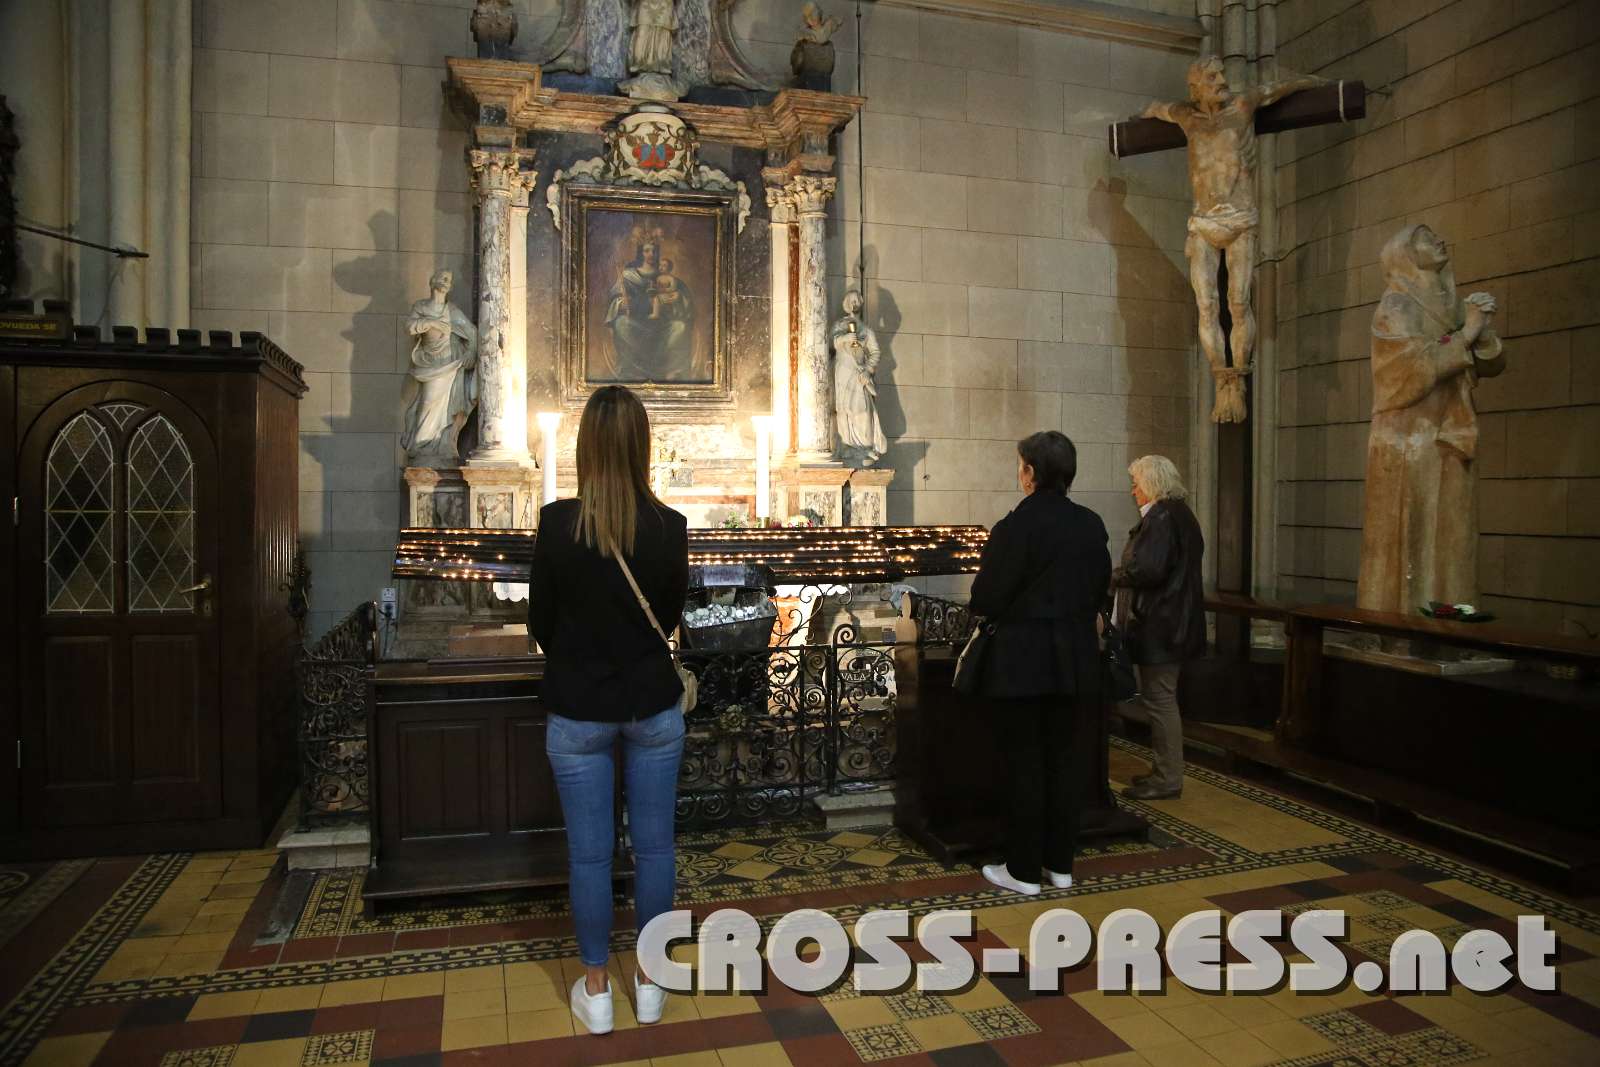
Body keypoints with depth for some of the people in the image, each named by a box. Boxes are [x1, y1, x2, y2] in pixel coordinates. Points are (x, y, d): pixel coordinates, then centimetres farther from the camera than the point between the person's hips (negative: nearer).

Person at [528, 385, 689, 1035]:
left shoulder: (557, 522, -15)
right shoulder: (669, 527, -11)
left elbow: (540, 624, -3)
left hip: (578, 711, -1)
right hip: (654, 706, 1)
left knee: (589, 851, 11)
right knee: (653, 845, 13)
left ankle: (596, 990, 25)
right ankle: (649, 982, 28)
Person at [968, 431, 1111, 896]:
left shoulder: (1015, 527, -17)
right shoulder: (1091, 525, 2)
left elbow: (985, 601, -14)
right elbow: (1099, 590, 9)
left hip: (1023, 661, -6)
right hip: (1075, 661, 6)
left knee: (1025, 767, 5)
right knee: (1061, 762, 16)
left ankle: (1025, 870, 14)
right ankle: (1060, 863, 25)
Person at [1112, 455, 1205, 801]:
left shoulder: (1161, 518, -17)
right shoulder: (1181, 515, 15)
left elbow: (1146, 570, -27)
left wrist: (1112, 577, -9)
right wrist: (1123, 574, 12)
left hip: (1160, 625, -10)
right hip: (1175, 622, 10)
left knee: (1159, 700, -3)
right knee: (1160, 698, 17)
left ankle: (1168, 779, 5)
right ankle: (1165, 771, 26)